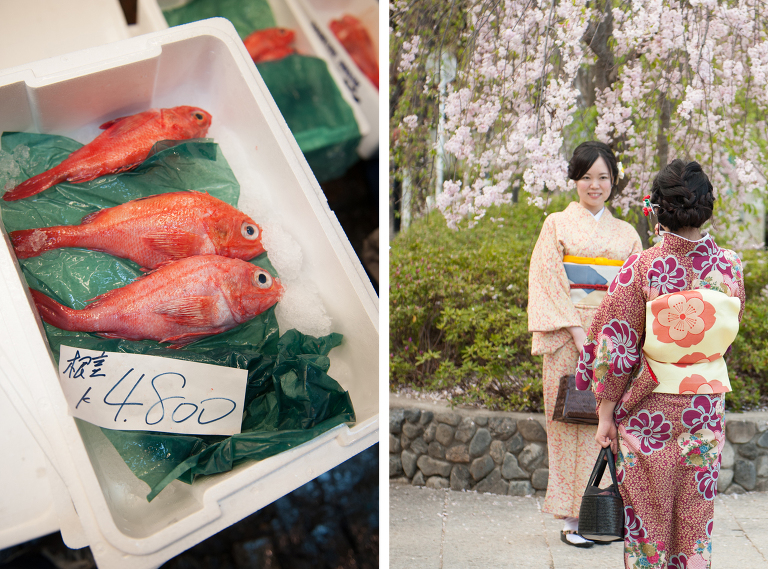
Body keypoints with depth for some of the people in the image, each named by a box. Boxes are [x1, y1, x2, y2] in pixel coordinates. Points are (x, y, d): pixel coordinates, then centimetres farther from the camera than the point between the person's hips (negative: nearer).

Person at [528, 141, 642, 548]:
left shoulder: (627, 234, 14)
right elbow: (548, 281, -4)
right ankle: (572, 519, 3)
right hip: (569, 339, -2)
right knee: (572, 422, -2)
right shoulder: (557, 225, 6)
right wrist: (576, 330, -14)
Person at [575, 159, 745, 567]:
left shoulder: (641, 269, -18)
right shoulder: (729, 266, -8)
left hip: (648, 409, -3)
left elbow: (616, 348, -14)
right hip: (705, 408, 3)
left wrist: (605, 414, -5)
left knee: (647, 510, 12)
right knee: (695, 513, 14)